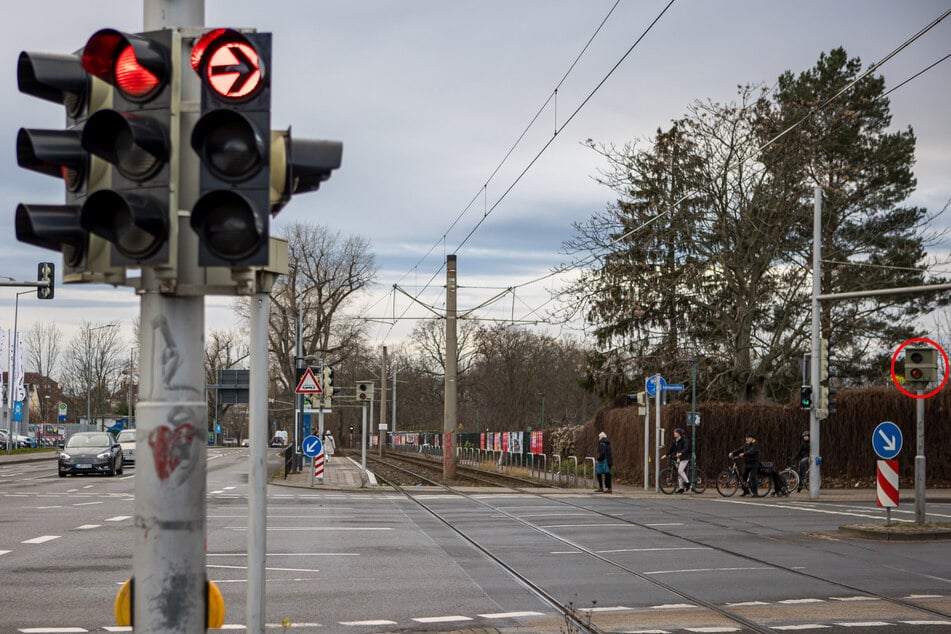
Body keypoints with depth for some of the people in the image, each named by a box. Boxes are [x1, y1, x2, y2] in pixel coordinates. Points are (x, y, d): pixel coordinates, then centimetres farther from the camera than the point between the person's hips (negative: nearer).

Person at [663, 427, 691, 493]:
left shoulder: (684, 440, -12)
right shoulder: (675, 441, 12)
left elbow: (686, 448, -27)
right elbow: (671, 449, 16)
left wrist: (680, 453, -44)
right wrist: (666, 455, 5)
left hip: (684, 458, -8)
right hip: (678, 458, 8)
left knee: (680, 471, -20)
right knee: (678, 472, 4)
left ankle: (687, 482, -4)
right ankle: (681, 488, 6)